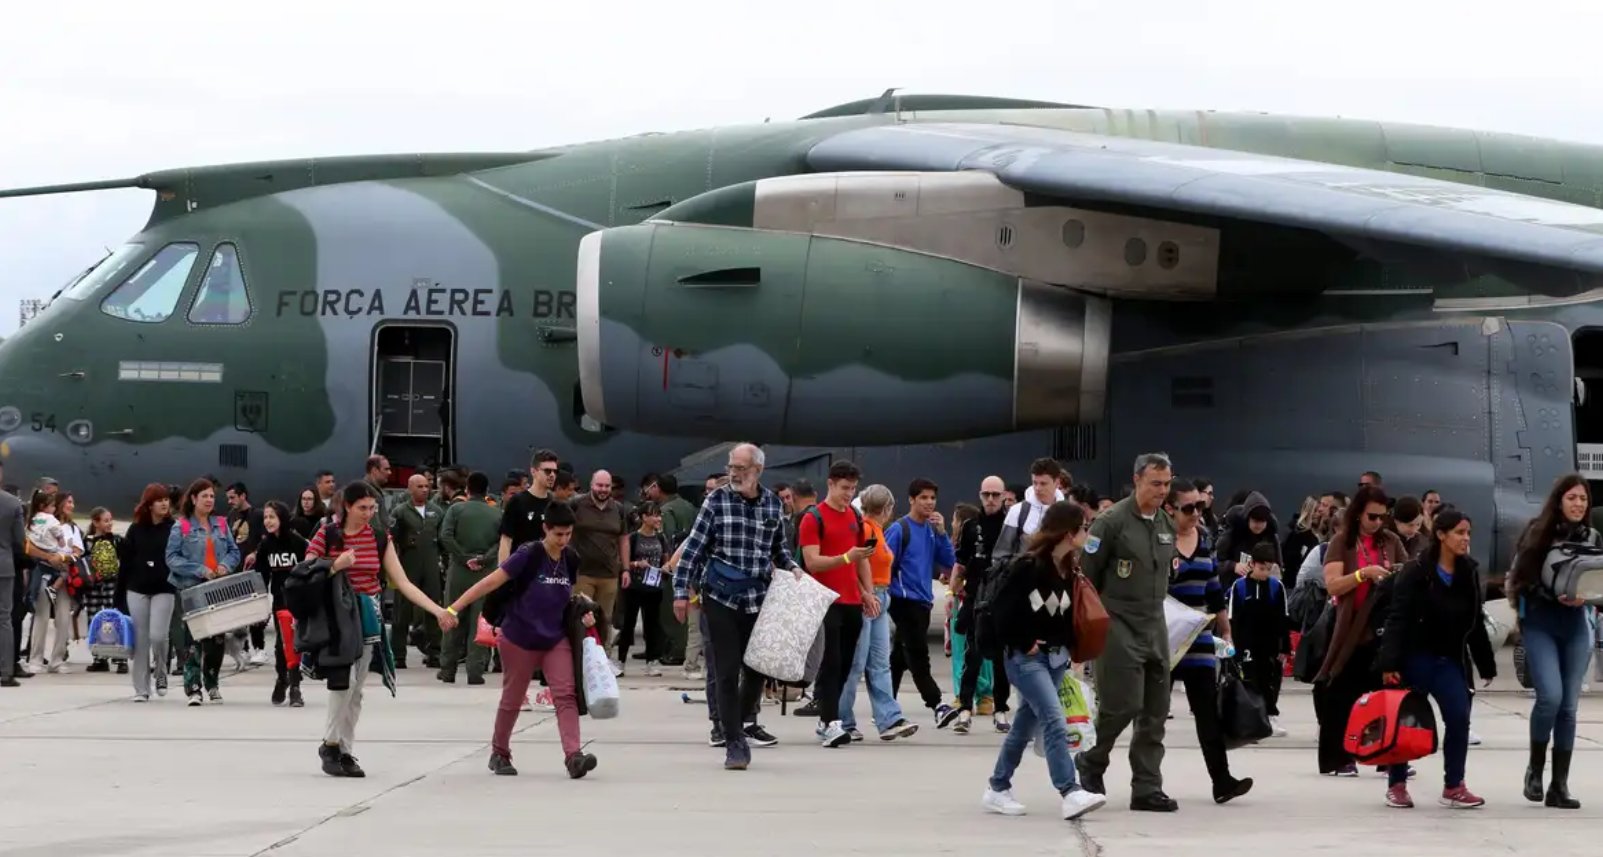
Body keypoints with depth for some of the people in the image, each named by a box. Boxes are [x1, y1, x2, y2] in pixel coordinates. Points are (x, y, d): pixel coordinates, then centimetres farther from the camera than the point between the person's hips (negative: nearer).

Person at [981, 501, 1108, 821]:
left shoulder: (1069, 567, 7)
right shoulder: (1027, 566, -17)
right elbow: (1004, 610, -17)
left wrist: (1068, 645, -1)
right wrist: (1024, 644, -11)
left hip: (1056, 656, 8)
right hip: (1026, 657, -8)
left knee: (1026, 723, 14)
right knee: (1054, 721, -17)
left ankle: (997, 790, 26)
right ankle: (1070, 793, -23)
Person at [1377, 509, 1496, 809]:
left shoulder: (1469, 573, 5)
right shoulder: (1416, 571, -11)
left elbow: (1475, 623, 11)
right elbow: (1397, 619, -15)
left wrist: (1486, 665, 12)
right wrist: (1389, 663, -23)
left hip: (1450, 660, 4)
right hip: (1416, 657, -4)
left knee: (1459, 717, -8)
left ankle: (1454, 787, 1)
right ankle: (1396, 785, 18)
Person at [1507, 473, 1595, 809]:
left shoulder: (1593, 539, 6)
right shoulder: (1538, 533, -4)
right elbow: (1522, 578, -8)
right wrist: (1554, 595, -20)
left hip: (1576, 628, 4)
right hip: (1540, 625, -4)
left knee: (1569, 706, 2)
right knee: (1550, 696, -18)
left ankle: (1559, 785, 7)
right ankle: (1536, 767, 4)